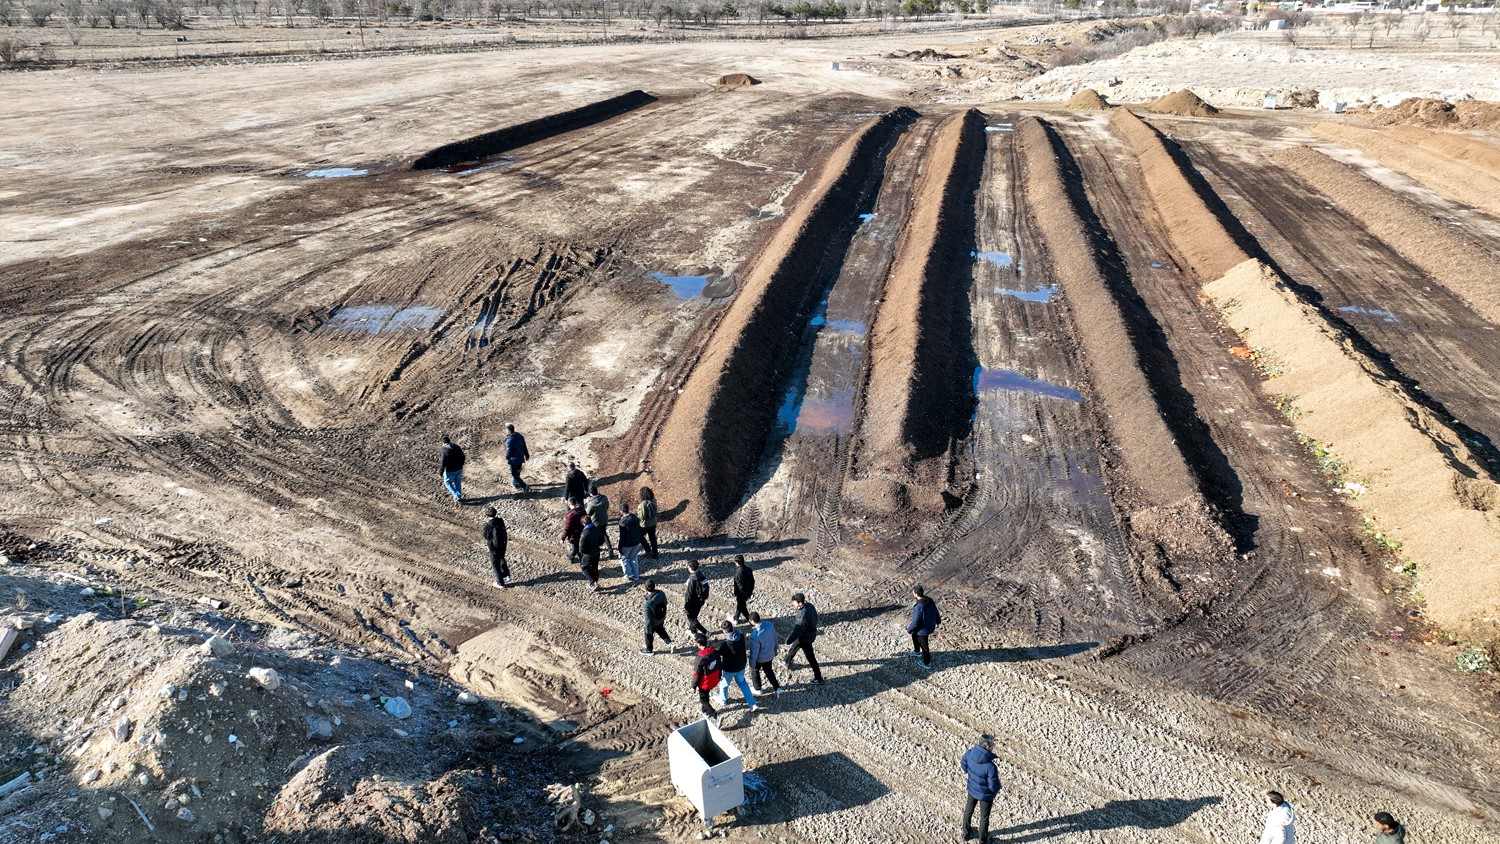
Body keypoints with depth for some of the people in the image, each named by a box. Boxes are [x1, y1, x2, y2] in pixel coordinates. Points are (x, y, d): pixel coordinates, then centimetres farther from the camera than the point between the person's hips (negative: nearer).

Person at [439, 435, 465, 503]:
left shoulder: (445, 450, -22)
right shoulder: (456, 446, -4)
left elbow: (443, 463, -21)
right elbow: (463, 457, 6)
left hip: (451, 471, -6)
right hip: (459, 469, 6)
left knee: (447, 482, 17)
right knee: (458, 482, 22)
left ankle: (457, 496, 7)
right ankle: (458, 498, 34)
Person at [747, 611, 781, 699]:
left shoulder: (755, 636, -38)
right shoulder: (770, 624, -20)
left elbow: (754, 652, -25)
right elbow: (775, 639, -2)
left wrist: (752, 665, -8)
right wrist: (774, 651, 16)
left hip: (760, 658, -5)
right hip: (770, 655, 5)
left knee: (754, 672, 25)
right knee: (769, 671, 29)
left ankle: (758, 689, 45)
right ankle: (777, 688, 27)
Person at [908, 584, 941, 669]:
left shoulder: (918, 607, -36)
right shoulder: (930, 601, -11)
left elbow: (915, 623, -27)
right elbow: (936, 613, 5)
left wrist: (909, 629, -8)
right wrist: (938, 621, 25)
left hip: (923, 630, -8)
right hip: (930, 626, 8)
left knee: (924, 646, 16)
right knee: (914, 634, 31)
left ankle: (927, 663, 37)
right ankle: (917, 651, 50)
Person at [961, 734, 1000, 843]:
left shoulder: (970, 754, -22)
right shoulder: (990, 767, -38)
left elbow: (965, 767, -2)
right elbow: (993, 786, -26)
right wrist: (997, 789, -3)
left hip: (972, 789, 5)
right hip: (985, 794, -5)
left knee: (968, 810, 29)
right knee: (984, 817, 21)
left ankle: (966, 834, 51)